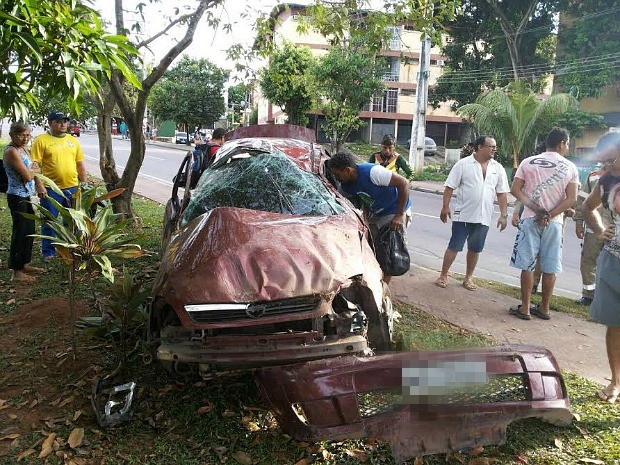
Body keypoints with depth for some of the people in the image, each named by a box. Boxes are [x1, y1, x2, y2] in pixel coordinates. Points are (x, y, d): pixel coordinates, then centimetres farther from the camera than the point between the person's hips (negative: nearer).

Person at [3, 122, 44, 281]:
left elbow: (36, 169, 13)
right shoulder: (12, 151, -17)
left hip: (27, 196, 9)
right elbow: (27, 176, -21)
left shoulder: (23, 149, 12)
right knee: (20, 232, -4)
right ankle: (16, 272, 4)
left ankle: (25, 264, 28)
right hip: (17, 197, -9)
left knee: (29, 231, 15)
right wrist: (34, 169, -2)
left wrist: (30, 170, -7)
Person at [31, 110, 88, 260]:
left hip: (72, 188, 4)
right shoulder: (41, 140, -4)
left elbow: (80, 164, 14)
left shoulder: (73, 140, 11)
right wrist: (39, 186, -16)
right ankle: (48, 252, 18)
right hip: (50, 190, -4)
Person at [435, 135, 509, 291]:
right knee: (454, 246, 1)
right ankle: (443, 275, 13)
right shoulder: (463, 164, -5)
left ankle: (468, 278, 25)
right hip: (463, 215, -4)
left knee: (475, 249, 12)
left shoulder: (498, 168, 6)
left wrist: (503, 215, 2)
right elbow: (449, 187, -5)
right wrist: (445, 207, -10)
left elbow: (502, 193, 8)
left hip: (483, 218, 4)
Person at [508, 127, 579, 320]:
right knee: (550, 268, 10)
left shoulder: (528, 162, 1)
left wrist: (536, 209, -9)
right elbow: (571, 199, -7)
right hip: (555, 223, 1)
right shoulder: (570, 167, 1)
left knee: (527, 265, 5)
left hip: (530, 220, 0)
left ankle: (525, 308, 8)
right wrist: (549, 215, -8)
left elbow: (515, 190, -7)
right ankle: (544, 308, 19)